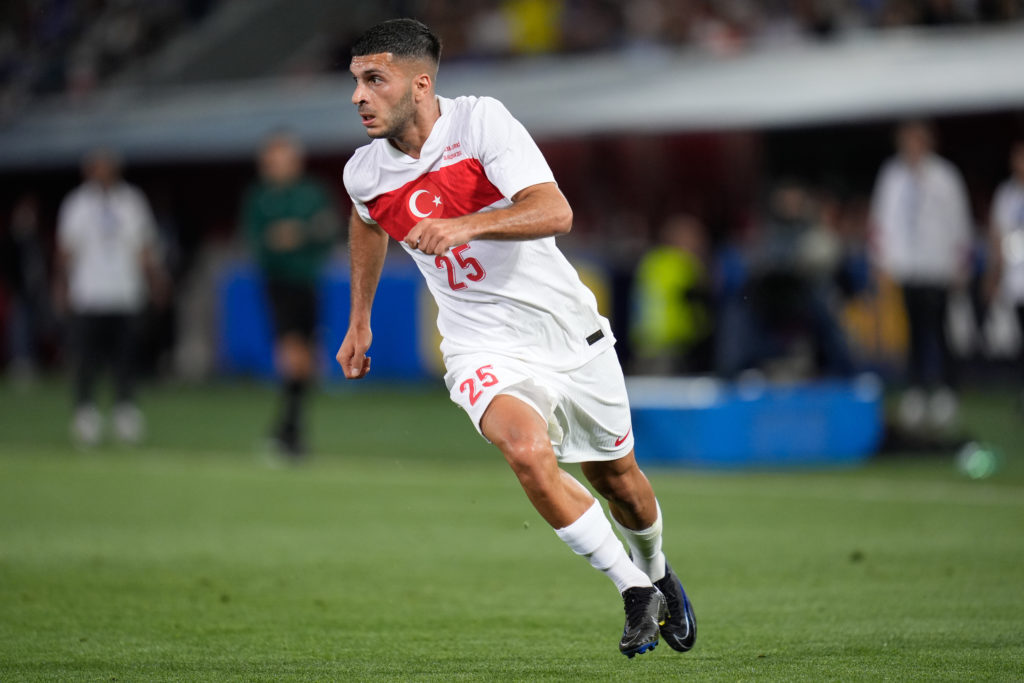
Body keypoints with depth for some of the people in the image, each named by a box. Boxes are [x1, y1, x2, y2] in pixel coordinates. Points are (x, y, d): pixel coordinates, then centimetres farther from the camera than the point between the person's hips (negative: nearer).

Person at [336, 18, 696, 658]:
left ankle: (656, 570, 49)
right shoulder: (365, 173, -5)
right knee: (528, 450, -28)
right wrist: (359, 321, 25)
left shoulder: (481, 120, -17)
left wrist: (466, 225, -41)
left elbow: (555, 212, -27)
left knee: (616, 474, 14)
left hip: (569, 329, -1)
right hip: (485, 348, 1)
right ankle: (635, 591, -13)